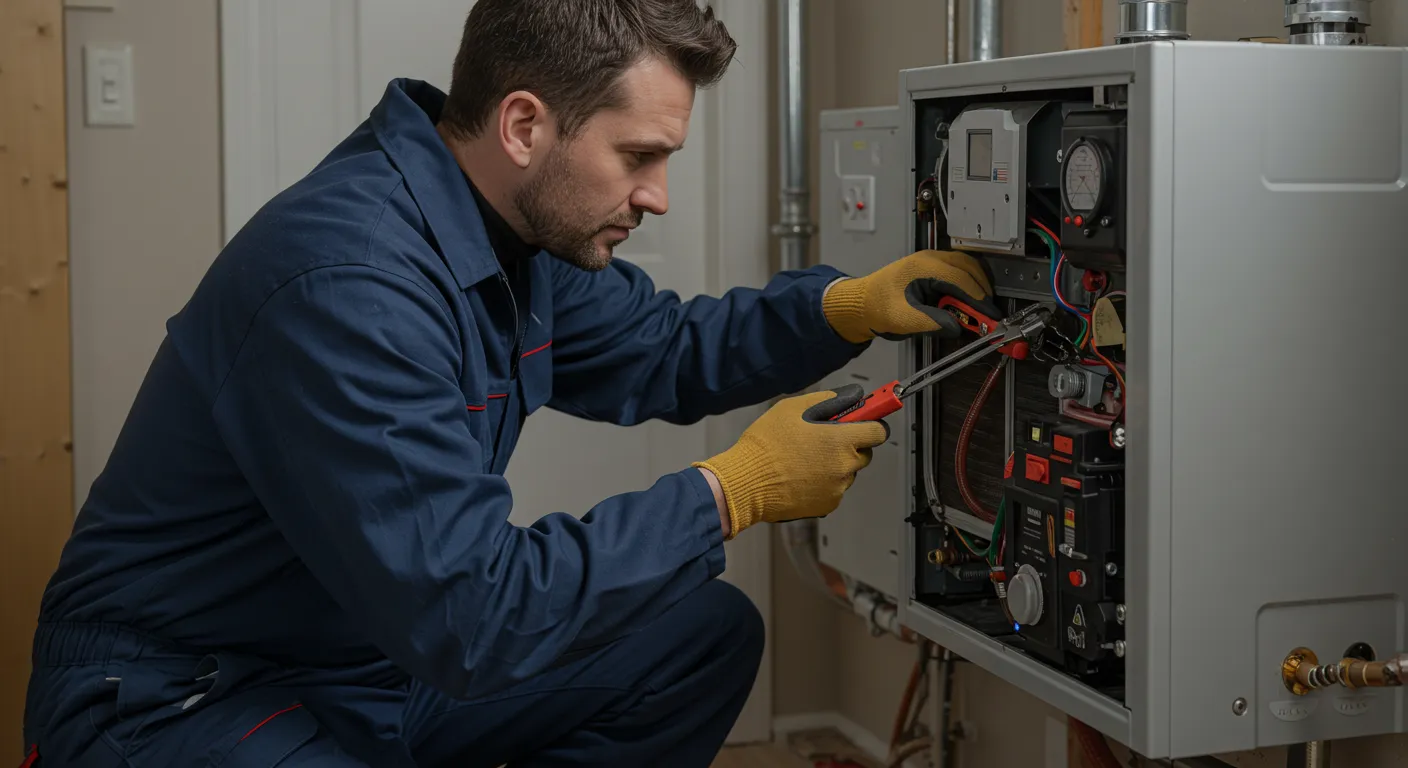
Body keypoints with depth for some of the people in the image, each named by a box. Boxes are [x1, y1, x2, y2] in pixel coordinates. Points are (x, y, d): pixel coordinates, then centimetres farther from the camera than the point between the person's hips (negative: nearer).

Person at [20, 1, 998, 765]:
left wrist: (846, 306, 0)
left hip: (387, 651, 10)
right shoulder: (346, 281, -31)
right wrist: (732, 491, -24)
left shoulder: (525, 229, -1)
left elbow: (660, 351, 17)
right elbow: (469, 615, -32)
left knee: (708, 635, 8)